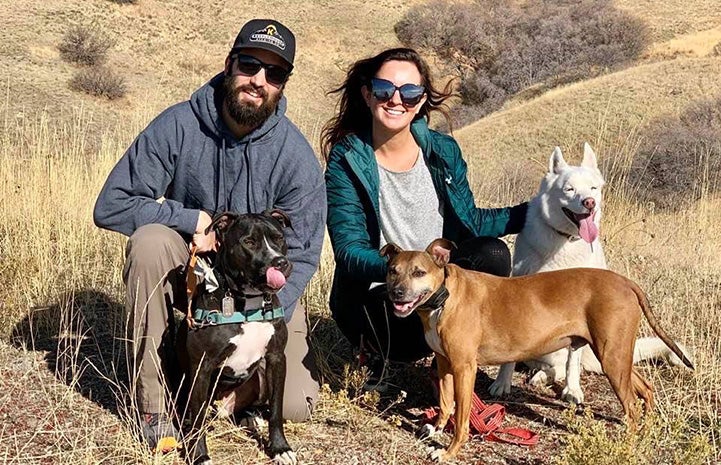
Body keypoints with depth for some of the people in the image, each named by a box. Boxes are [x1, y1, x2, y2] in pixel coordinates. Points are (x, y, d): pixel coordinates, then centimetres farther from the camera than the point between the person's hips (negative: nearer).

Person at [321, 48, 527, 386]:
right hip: (374, 296, -5)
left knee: (492, 254, -22)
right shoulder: (346, 161, -13)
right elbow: (349, 251, -19)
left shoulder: (443, 151, -1)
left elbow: (469, 221, 9)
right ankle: (375, 351, 2)